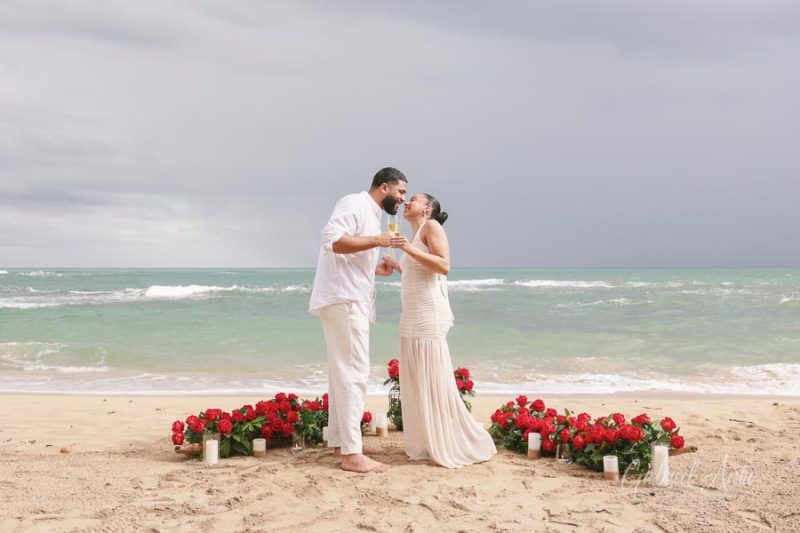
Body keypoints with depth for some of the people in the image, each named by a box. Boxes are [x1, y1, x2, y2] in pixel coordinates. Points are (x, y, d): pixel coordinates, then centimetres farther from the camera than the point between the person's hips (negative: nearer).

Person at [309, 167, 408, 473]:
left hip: (352, 301, 10)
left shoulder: (371, 215, 22)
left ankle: (339, 441, 21)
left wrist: (376, 269, 13)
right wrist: (377, 241, -21)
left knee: (344, 372, 13)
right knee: (353, 373, -11)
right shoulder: (355, 204, -8)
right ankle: (352, 453, -11)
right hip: (343, 300, -10)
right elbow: (332, 240, -23)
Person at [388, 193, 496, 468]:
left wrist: (410, 250, -22)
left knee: (434, 381, -8)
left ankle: (460, 445, 0)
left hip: (429, 316, -9)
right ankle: (427, 445, 14)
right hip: (412, 318, 9)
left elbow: (444, 266, -17)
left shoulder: (432, 226, -4)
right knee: (416, 383, 8)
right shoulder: (414, 236, 20)